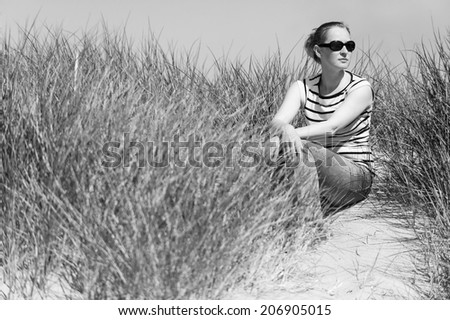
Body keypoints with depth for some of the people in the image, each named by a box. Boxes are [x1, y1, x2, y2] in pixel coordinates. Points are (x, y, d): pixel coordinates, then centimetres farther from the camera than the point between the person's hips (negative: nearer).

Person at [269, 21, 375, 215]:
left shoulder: (360, 88, -7)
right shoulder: (303, 88, 3)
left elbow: (332, 126, -23)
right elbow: (276, 122, -14)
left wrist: (294, 133, -40)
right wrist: (285, 130, -40)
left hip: (356, 173, -3)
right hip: (317, 168, 3)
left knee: (301, 148, -30)